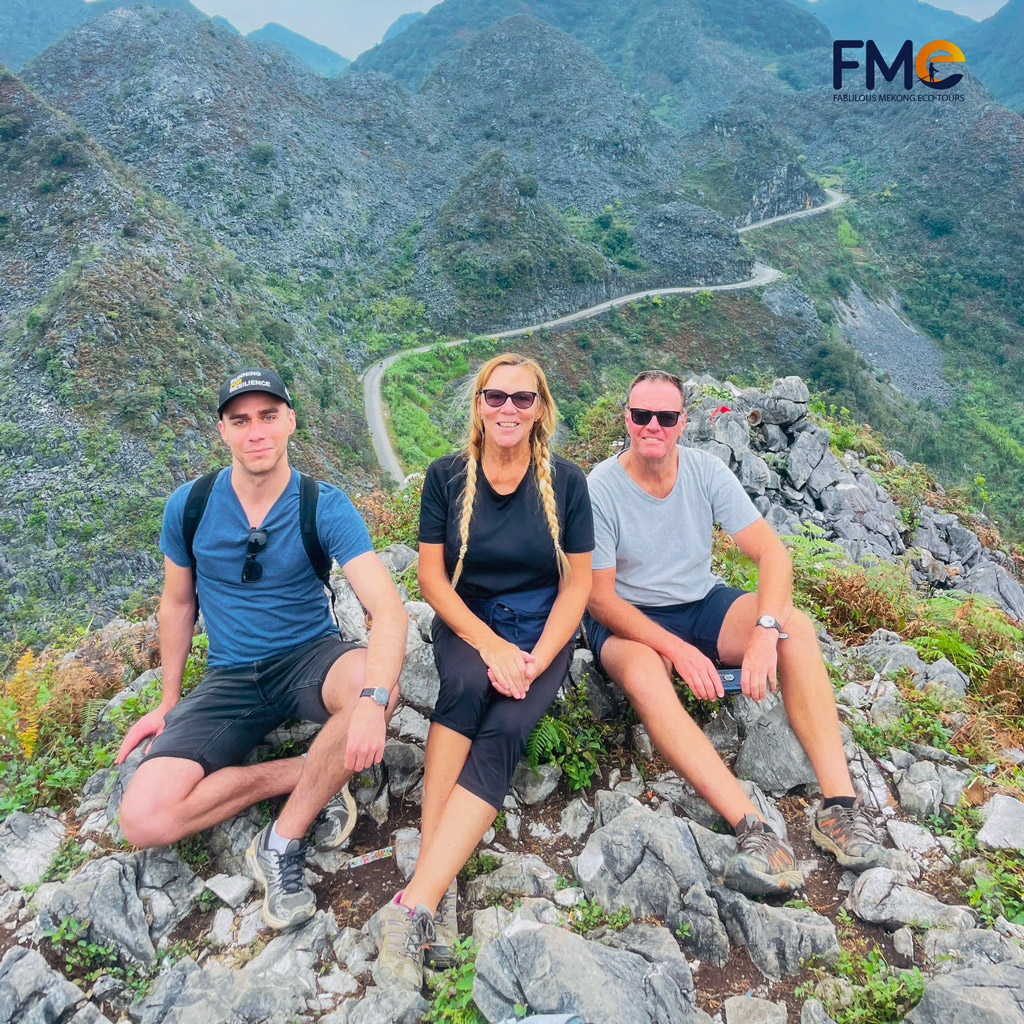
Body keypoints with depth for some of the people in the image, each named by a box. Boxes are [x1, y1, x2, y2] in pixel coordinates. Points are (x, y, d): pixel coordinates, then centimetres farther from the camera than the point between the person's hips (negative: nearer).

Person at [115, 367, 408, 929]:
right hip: (230, 675, 2)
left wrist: (371, 698, -44)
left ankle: (282, 841, -17)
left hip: (309, 657, -1)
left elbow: (389, 609, -26)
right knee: (143, 820, -20)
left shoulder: (325, 508, -14)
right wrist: (168, 703, 14)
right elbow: (177, 603, 11)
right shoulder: (189, 506, -5)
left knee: (377, 685, -38)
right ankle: (307, 772, -3)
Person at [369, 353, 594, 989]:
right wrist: (490, 645, -16)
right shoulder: (448, 477, -1)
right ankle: (438, 889, -32)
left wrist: (535, 661, -15)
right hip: (466, 625, 0)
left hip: (543, 631, 0)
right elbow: (432, 575, -3)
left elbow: (577, 584, -1)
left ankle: (412, 906, -32)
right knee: (468, 685, -34)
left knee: (502, 733, -27)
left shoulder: (566, 482, -1)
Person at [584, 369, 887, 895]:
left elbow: (773, 553, -12)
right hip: (627, 619, -3)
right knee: (643, 675, -38)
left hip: (703, 604, 3)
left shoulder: (706, 471, -6)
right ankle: (752, 827, -42)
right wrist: (676, 648, -26)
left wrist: (766, 630, -30)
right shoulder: (600, 488, -14)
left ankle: (839, 804, -26)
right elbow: (599, 597, -15)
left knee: (797, 626, -24)